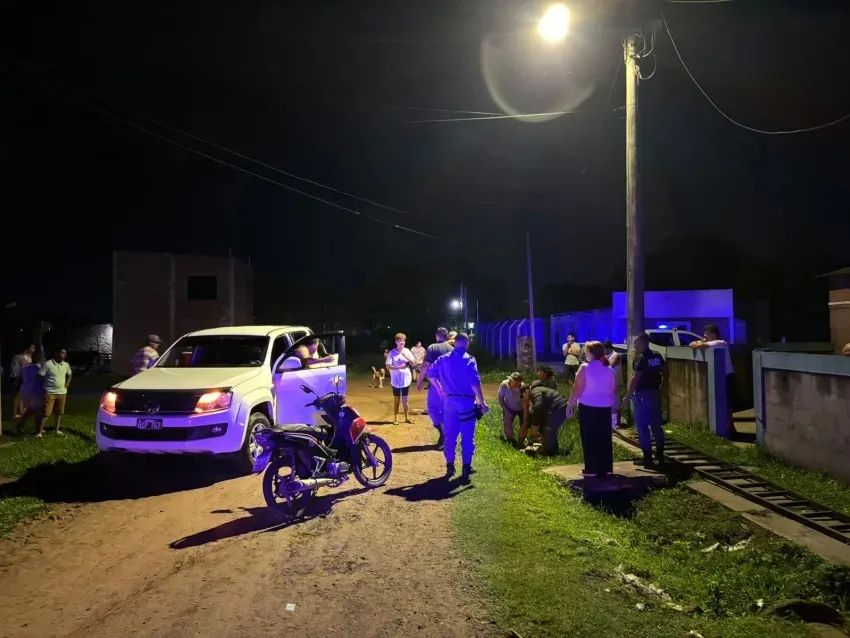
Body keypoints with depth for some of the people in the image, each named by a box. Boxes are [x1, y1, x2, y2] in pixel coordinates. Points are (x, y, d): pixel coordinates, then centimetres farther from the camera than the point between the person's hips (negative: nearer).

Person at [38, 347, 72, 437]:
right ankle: (39, 431, 1)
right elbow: (40, 376, -7)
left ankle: (57, 429, 26)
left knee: (59, 412, 14)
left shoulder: (66, 365, 3)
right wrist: (43, 388, -5)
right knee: (46, 413, -5)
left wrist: (67, 383, 6)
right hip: (50, 393, -5)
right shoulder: (47, 364, -13)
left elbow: (69, 375, 21)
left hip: (62, 392, 5)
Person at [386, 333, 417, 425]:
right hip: (396, 380, -2)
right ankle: (395, 418, 17)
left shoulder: (407, 351, 1)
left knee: (405, 399, 11)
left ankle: (407, 418, 19)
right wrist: (399, 367, -20)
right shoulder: (392, 353, -8)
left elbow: (414, 363, -2)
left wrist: (406, 356, -15)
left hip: (406, 380, 2)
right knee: (396, 399, 8)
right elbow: (388, 366, -12)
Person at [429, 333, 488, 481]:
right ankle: (466, 468, 7)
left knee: (450, 435, 12)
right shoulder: (469, 359, -9)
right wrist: (482, 402, -14)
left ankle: (450, 466, 16)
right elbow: (475, 382, -17)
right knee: (467, 436, 5)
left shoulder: (444, 359, 7)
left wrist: (440, 389, 19)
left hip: (449, 401, 4)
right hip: (466, 402, -4)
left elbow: (431, 372, 11)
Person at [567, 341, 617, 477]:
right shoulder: (608, 369, 6)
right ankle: (607, 468, 14)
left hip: (587, 407, -5)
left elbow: (577, 388, -14)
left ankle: (591, 469, 3)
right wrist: (612, 404, 24)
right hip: (605, 407, 5)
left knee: (589, 439, 2)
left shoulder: (585, 367, -11)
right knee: (605, 438, 10)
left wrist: (570, 405, -7)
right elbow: (613, 390, 12)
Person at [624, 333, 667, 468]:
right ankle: (660, 454, 23)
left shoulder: (641, 358, -15)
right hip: (654, 393, 8)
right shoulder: (657, 356, 8)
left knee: (642, 426, -1)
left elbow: (636, 378, -20)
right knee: (656, 424, 17)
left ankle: (648, 458, 0)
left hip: (642, 394, -8)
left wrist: (628, 395, -15)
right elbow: (665, 373, 14)